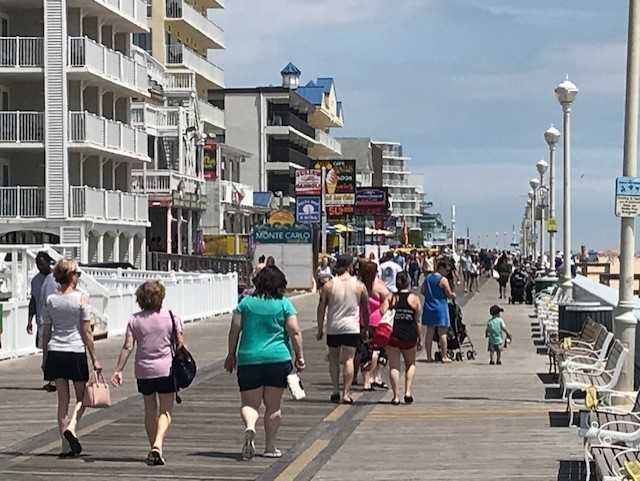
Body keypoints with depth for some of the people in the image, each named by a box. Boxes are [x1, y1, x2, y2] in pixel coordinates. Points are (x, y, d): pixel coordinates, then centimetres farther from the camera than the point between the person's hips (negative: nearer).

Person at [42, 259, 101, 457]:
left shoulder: (50, 300, 3)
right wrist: (94, 359, -2)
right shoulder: (82, 298, -7)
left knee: (62, 398, 8)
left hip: (55, 352, 3)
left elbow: (46, 331, 7)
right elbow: (86, 332, -7)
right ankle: (71, 427, -15)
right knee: (82, 396, 11)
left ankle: (66, 445, 8)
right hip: (76, 352, -3)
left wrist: (45, 357, 17)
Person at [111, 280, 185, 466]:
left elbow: (128, 347, -6)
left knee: (150, 411, 17)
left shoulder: (135, 320, -1)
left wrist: (118, 370, -4)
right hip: (166, 370, -2)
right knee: (165, 411, 2)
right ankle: (158, 445, -20)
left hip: (144, 371, 2)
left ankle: (153, 448, 22)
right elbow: (180, 345, -4)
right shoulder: (171, 317, -4)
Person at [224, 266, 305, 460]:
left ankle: (249, 428, -25)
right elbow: (295, 332, -4)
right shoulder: (284, 304, 1)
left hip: (248, 359, 1)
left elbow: (234, 330, 4)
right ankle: (270, 447, 12)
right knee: (273, 405, 9)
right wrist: (299, 357, 4)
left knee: (249, 404, 5)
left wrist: (231, 354, 14)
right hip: (278, 359, -1)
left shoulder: (246, 303, 5)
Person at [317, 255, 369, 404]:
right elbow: (365, 309, 7)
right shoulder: (359, 286, -1)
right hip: (351, 328, -1)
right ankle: (346, 393, -7)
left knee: (334, 359, 14)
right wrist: (366, 327, 19)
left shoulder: (328, 285, -2)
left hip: (333, 328, 1)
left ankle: (336, 390, 13)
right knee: (348, 360, -1)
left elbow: (321, 309, 0)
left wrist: (320, 329, 8)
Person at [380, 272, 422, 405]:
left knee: (394, 366, 5)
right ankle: (408, 391, 6)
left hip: (393, 335, 0)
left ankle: (396, 396, 0)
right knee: (410, 364, 19)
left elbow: (382, 313, -10)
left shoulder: (390, 298, 2)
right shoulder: (414, 298, 1)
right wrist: (419, 339, 8)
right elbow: (417, 321, 1)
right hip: (409, 336, 0)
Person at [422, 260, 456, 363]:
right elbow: (449, 294, -11)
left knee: (429, 333, 10)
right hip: (440, 309, -6)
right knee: (442, 333, -1)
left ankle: (429, 356, 12)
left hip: (429, 309, 6)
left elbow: (423, 292, 13)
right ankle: (444, 356, 0)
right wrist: (453, 295, 10)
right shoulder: (443, 280, -11)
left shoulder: (427, 279, 9)